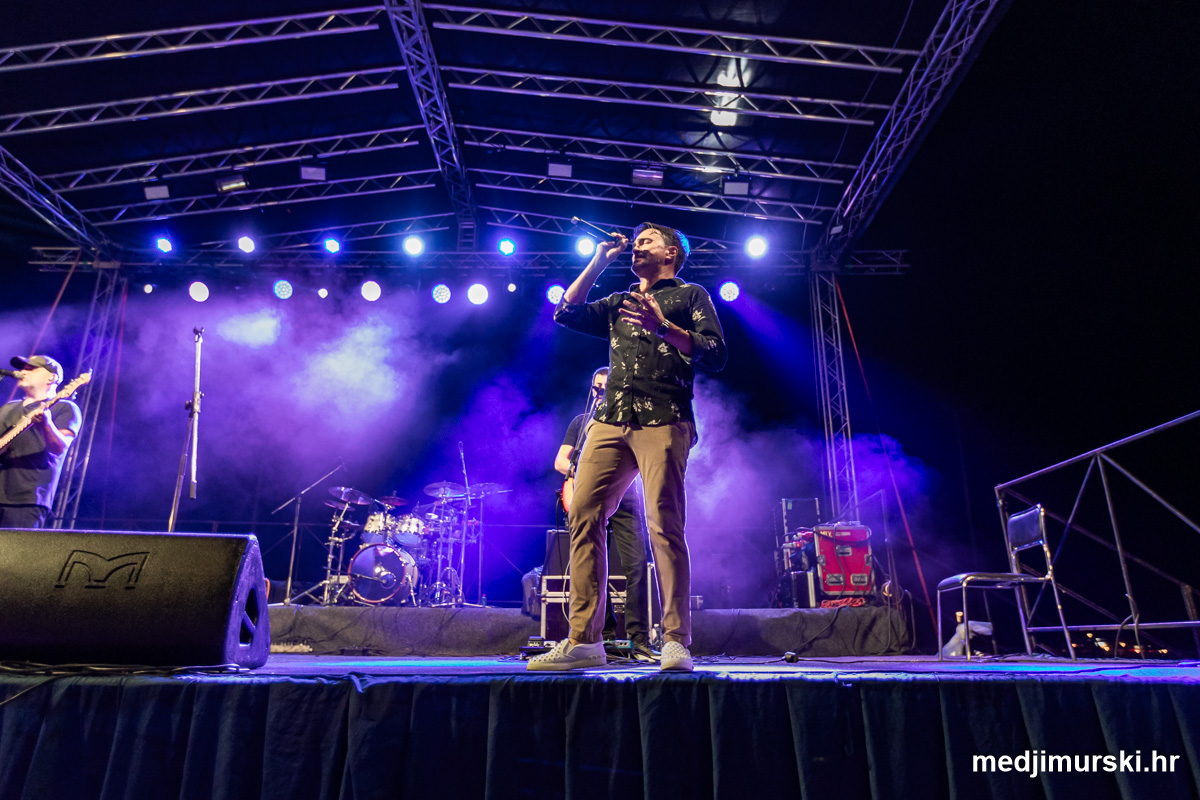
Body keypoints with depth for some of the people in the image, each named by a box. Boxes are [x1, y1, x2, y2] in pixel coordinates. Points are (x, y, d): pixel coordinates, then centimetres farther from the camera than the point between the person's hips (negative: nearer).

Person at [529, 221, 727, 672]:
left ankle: (676, 642, -4)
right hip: (612, 421, 5)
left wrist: (663, 327, -10)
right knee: (583, 516, -6)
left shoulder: (690, 295, 15)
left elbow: (716, 355, 2)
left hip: (663, 422, -5)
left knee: (664, 525, -13)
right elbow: (567, 314, 18)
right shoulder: (619, 303, 30)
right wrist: (598, 262, 20)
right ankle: (583, 641, -1)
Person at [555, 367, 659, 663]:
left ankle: (639, 638, -9)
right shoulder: (581, 421, 20)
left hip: (624, 498, -1)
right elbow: (560, 461, 13)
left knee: (636, 564, -12)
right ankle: (606, 635, 8)